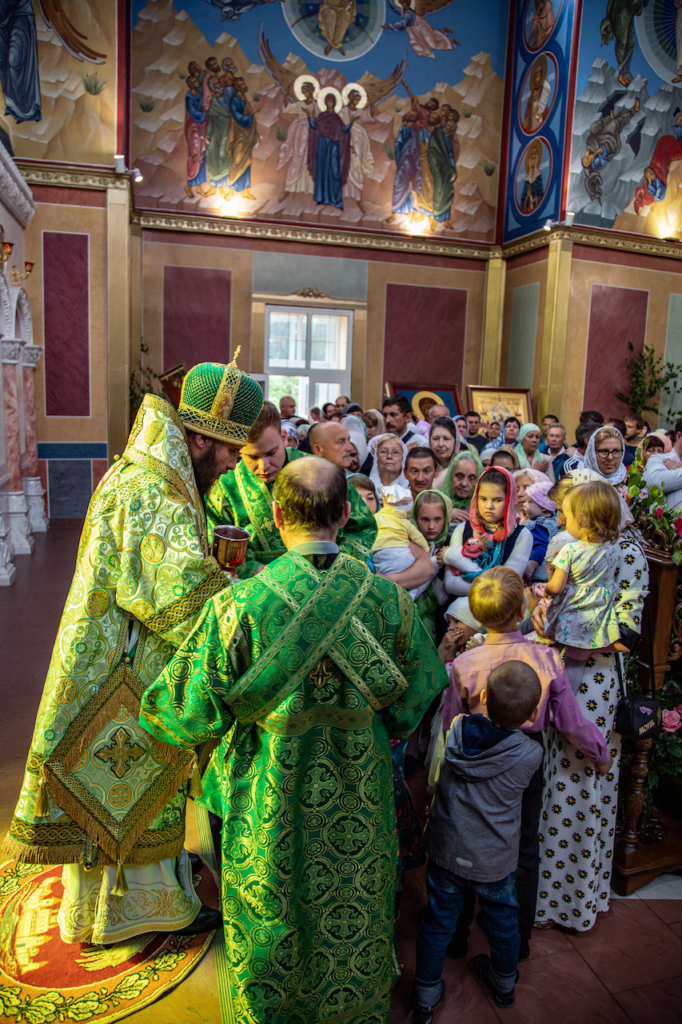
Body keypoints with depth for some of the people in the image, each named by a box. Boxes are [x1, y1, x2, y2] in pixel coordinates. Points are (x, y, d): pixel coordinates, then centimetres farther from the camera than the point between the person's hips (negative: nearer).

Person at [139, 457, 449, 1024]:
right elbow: (424, 683, -3)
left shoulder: (239, 604, -25)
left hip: (272, 810, -2)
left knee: (273, 924, 26)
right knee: (354, 923, 28)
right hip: (359, 807, 3)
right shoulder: (387, 597, -17)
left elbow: (196, 714, -16)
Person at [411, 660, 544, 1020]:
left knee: (438, 922, 20)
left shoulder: (455, 730, -20)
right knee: (502, 922, 27)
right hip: (495, 861, 0)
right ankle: (504, 983, 52)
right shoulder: (531, 754, -24)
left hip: (446, 853, 1)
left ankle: (425, 997, 38)